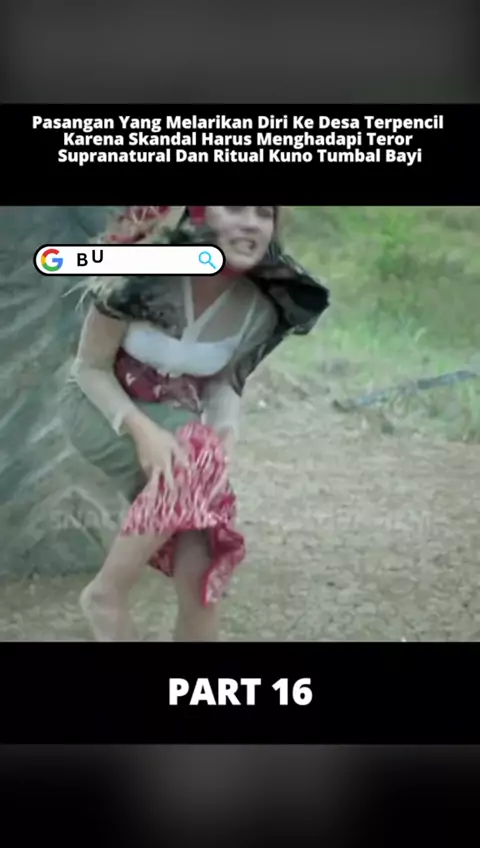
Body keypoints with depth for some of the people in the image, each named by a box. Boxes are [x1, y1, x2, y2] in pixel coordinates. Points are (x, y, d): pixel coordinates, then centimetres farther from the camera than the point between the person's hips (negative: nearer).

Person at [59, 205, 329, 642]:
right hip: (102, 405, -4)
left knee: (201, 570, -11)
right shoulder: (144, 273, -26)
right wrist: (141, 428, -33)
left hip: (175, 418, 4)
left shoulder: (261, 309, -13)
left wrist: (226, 430, -22)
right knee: (196, 463, -35)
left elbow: (223, 380, 2)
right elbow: (89, 367, -16)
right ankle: (106, 593, -17)